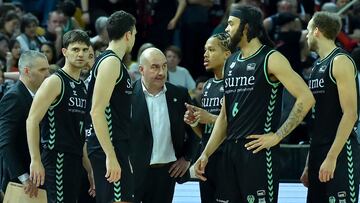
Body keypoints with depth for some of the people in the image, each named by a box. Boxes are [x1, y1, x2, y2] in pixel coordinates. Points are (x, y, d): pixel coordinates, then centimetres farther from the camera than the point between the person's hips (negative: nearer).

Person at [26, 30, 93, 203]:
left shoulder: (83, 88, 17)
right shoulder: (55, 82, -7)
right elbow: (32, 121, -14)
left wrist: (90, 169, 19)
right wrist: (35, 161, -21)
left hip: (75, 161, 8)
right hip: (57, 158, -8)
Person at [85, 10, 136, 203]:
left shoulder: (113, 61, 17)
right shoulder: (110, 62, -12)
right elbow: (97, 112, -20)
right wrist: (110, 156, -25)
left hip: (117, 146, 10)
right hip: (110, 149, -10)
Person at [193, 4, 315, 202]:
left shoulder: (271, 59, -6)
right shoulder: (231, 62, 17)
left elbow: (306, 98, -13)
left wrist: (277, 136, -13)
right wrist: (206, 154, 13)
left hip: (258, 150, -8)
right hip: (231, 150, 8)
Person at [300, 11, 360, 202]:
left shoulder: (341, 62, -10)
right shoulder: (317, 65, 17)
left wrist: (332, 157, -22)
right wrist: (309, 165, 19)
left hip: (340, 152, -9)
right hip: (318, 152, 9)